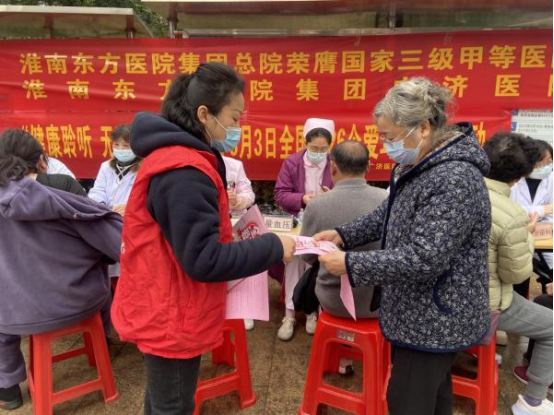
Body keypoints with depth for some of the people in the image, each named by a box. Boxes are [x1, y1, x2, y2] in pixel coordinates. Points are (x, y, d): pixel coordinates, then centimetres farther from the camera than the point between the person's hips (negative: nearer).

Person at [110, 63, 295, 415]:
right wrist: (273, 247, -20)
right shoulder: (183, 172, -27)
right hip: (172, 317, -9)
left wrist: (220, 207, 1)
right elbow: (203, 260, -28)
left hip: (164, 310, 10)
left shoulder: (177, 157, 6)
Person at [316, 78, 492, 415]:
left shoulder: (455, 180, -28)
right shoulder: (419, 164, 5)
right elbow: (390, 213, 14)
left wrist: (350, 264, -25)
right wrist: (343, 235, 0)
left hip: (437, 320, -9)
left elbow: (423, 259, -31)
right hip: (425, 313, 9)